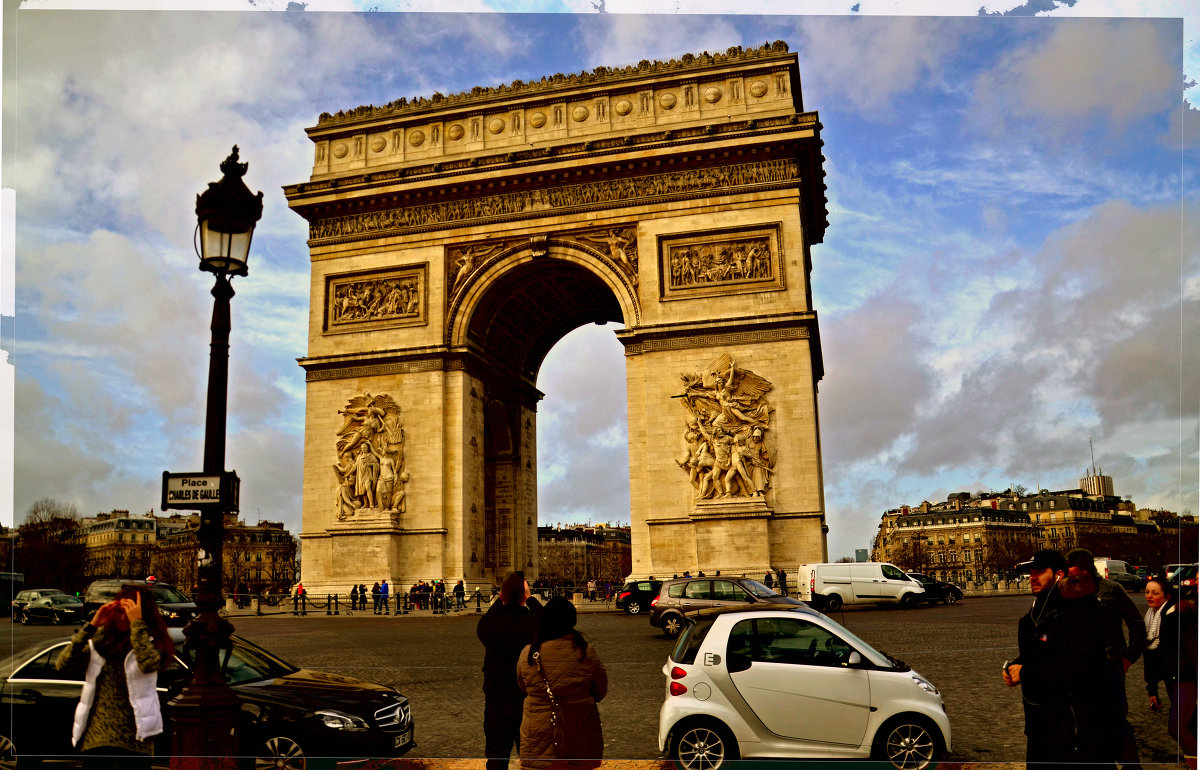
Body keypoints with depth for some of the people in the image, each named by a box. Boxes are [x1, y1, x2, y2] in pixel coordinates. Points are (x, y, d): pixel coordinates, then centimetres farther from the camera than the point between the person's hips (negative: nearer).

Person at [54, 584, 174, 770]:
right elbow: (62, 664, -4)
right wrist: (91, 625, -10)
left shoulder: (150, 641, 0)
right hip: (95, 737, 3)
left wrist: (137, 623, -18)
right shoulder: (99, 640, 9)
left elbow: (149, 663, -23)